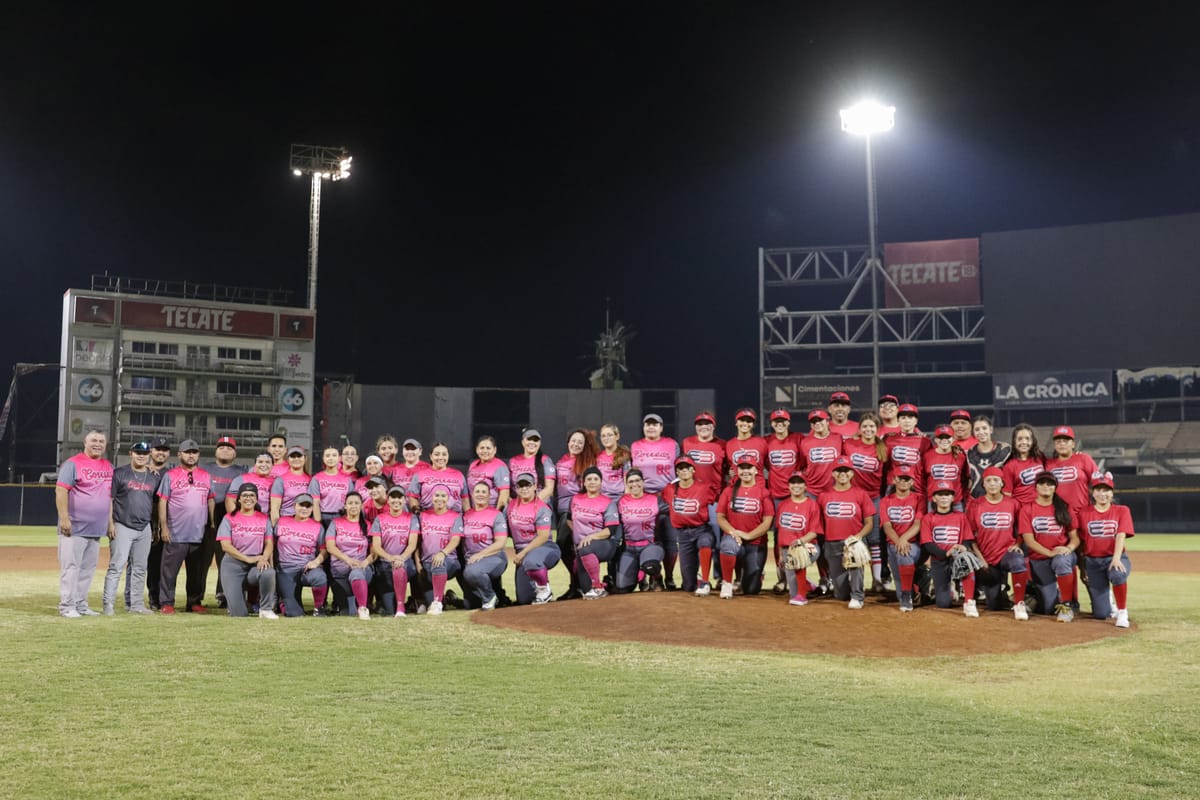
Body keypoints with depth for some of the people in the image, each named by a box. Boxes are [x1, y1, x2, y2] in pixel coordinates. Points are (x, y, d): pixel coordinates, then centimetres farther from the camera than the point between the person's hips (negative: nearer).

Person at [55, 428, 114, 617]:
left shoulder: (108, 466, 15)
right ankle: (67, 607, -1)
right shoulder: (73, 463, -5)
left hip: (97, 529, 7)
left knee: (88, 568, 9)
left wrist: (110, 522, 15)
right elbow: (61, 490, -11)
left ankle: (81, 605, 16)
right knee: (70, 566, -5)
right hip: (75, 527, -6)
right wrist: (64, 518, -19)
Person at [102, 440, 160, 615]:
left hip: (144, 528, 5)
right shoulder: (119, 474, -1)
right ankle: (108, 603, -6)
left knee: (140, 568, 9)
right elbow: (108, 499, -4)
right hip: (122, 527, -5)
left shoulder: (154, 478, 12)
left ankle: (137, 604, 16)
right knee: (117, 566, -10)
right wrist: (110, 523, -11)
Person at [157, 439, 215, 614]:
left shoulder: (206, 476, 13)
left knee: (198, 571, 8)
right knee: (170, 570, -3)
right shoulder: (170, 475, 2)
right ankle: (166, 603, 3)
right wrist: (164, 526, -8)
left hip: (200, 533, 4)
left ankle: (195, 602, 16)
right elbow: (162, 502, -1)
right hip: (176, 534, -3)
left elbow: (211, 501, 15)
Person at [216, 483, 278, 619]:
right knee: (239, 614, -12)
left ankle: (266, 609, -14)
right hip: (233, 565, -1)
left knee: (268, 572, -38)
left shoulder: (264, 519, 11)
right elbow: (225, 545, -6)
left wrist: (264, 558, -17)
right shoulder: (229, 519, 4)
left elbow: (269, 543, 6)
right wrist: (248, 559, -16)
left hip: (257, 565, 1)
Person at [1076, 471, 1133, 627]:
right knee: (1101, 614, -6)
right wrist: (1082, 567, 4)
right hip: (1092, 561, 1)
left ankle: (1122, 612, -18)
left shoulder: (1122, 511, 2)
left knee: (1118, 573, -41)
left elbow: (1121, 535, -13)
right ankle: (1110, 606, 33)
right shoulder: (1083, 513, 5)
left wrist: (1116, 559, -28)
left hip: (1115, 558, -1)